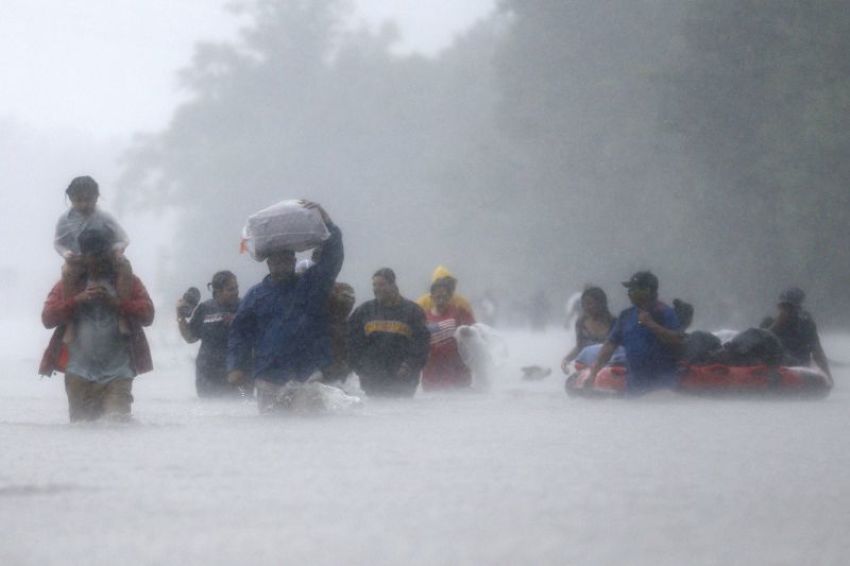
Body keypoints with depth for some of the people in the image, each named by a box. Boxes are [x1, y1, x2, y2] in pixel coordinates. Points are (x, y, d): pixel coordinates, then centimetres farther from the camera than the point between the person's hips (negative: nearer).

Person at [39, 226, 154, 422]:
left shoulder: (128, 283, 11)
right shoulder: (67, 285, 12)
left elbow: (147, 315, 0)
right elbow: (48, 318, 1)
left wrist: (116, 302, -12)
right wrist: (78, 299, -10)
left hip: (117, 373, -1)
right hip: (80, 374, 1)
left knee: (118, 420, -17)